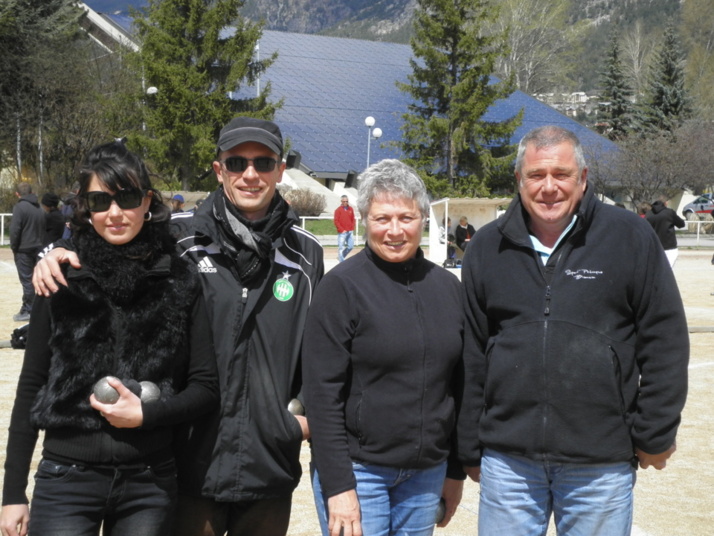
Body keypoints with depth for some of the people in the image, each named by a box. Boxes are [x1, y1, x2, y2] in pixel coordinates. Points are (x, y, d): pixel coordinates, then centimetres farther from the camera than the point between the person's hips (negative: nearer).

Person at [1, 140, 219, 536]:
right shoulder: (61, 279, 1)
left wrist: (145, 414, -14)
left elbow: (205, 386, 3)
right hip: (67, 478, 0)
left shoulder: (180, 281, 0)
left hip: (150, 483, 0)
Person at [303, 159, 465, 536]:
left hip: (426, 474, 5)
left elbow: (457, 387, 13)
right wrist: (338, 487, -15)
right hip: (358, 472, -4)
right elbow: (322, 394, -11)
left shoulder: (447, 287, 7)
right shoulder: (342, 286, -8)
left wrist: (455, 471, 13)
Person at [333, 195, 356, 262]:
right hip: (342, 233, -5)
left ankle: (341, 256, 27)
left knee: (351, 246, 7)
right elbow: (336, 221, -7)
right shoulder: (338, 210, -4)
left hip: (350, 232, 5)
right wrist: (342, 230, -11)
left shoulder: (351, 209, 10)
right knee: (341, 247, -5)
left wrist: (352, 229, 4)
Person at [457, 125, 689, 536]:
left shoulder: (630, 236, -2)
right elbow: (471, 355, 8)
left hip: (602, 466, -2)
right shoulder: (488, 247, 6)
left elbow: (665, 340, -1)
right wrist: (470, 448, 8)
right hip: (508, 461, 2)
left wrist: (655, 436, -2)